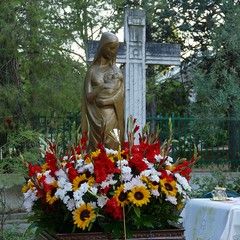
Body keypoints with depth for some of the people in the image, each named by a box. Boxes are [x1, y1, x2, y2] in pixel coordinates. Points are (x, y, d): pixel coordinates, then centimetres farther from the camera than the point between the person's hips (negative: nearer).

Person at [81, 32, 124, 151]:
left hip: (112, 116, 2)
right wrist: (103, 85, -6)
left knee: (112, 149, -3)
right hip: (96, 116, -2)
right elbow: (89, 95, -1)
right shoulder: (93, 70, 6)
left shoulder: (116, 71, 12)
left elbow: (119, 95, 5)